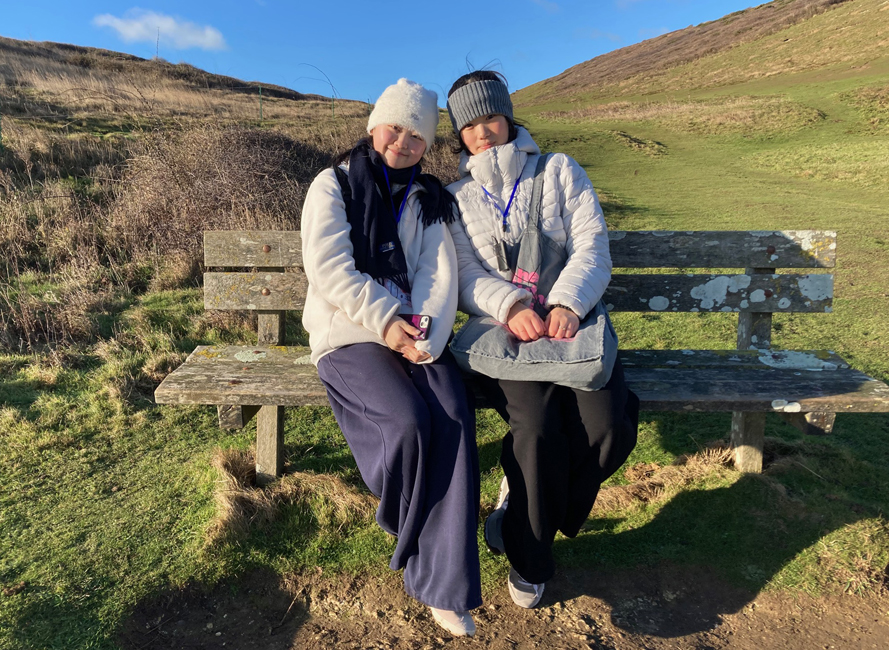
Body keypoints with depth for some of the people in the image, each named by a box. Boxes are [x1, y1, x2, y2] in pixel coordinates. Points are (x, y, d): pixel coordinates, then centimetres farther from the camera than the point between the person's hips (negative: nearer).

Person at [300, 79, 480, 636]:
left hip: (416, 332, 4)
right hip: (349, 333, -3)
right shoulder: (334, 185, 5)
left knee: (456, 421, -24)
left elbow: (440, 271, 2)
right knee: (410, 421, -29)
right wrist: (386, 321, -17)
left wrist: (427, 333, -15)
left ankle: (443, 583, -15)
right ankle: (402, 523, 5)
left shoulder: (429, 199, 16)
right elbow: (329, 268, -9)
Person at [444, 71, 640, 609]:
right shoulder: (457, 198, 13)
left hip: (569, 319, 1)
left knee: (608, 425, -24)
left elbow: (593, 247, 1)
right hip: (500, 328, -1)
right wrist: (511, 307, -21)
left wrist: (566, 304, -19)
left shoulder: (560, 171, 11)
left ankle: (519, 507, 5)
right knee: (538, 425, -28)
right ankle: (529, 559, -2)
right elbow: (466, 274, 1)